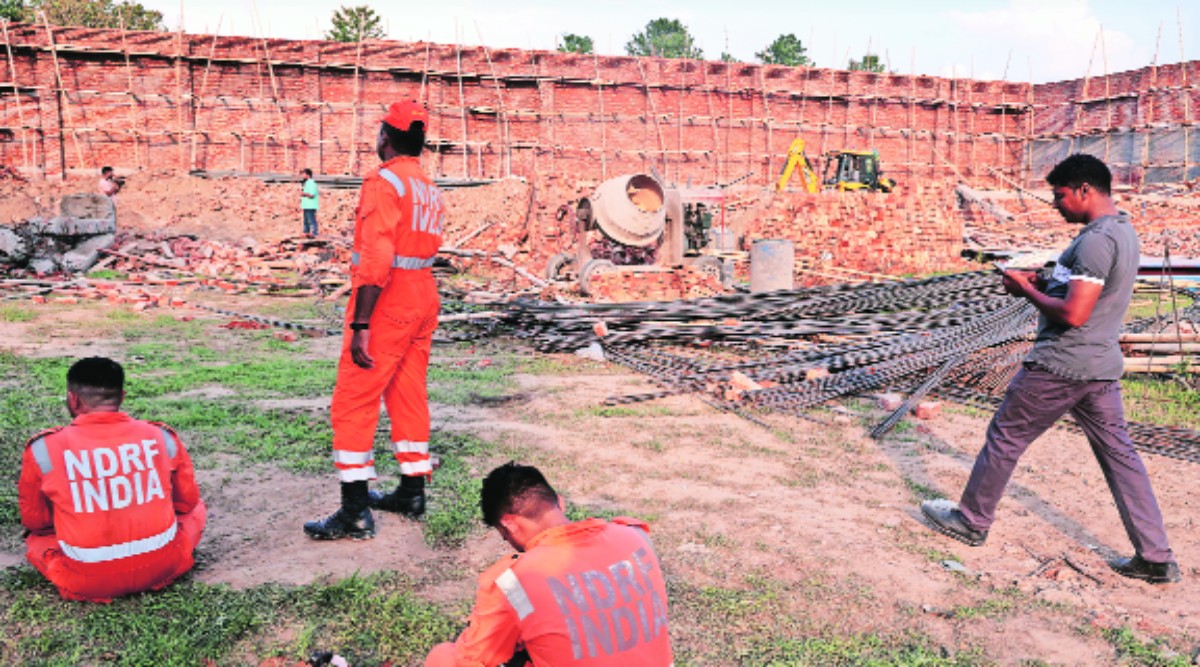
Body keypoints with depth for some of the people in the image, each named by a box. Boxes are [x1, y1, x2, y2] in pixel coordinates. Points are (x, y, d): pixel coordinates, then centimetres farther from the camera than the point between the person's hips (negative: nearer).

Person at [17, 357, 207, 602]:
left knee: (37, 537, 30)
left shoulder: (44, 448, -5)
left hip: (87, 584, 0)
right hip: (162, 569, 0)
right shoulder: (162, 436, -2)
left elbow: (33, 520, 8)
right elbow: (187, 501, 10)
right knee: (196, 509, 28)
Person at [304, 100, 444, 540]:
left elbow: (376, 259, -21)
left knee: (353, 404, -2)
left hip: (386, 305, -8)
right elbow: (428, 249, 12)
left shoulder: (384, 182, -12)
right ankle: (412, 492, 25)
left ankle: (355, 512, -1)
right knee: (409, 397, 16)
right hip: (424, 301, 8)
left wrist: (360, 326, -23)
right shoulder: (431, 190, 13)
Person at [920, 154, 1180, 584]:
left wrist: (1025, 290, -12)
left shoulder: (1096, 239, -20)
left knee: (1004, 438, 6)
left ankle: (972, 522, 21)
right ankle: (1156, 558, 16)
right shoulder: (1124, 231, 11)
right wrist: (1042, 284, 8)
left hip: (1060, 367, -9)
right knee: (1118, 454, 12)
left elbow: (1073, 314, -26)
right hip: (1101, 366, 9)